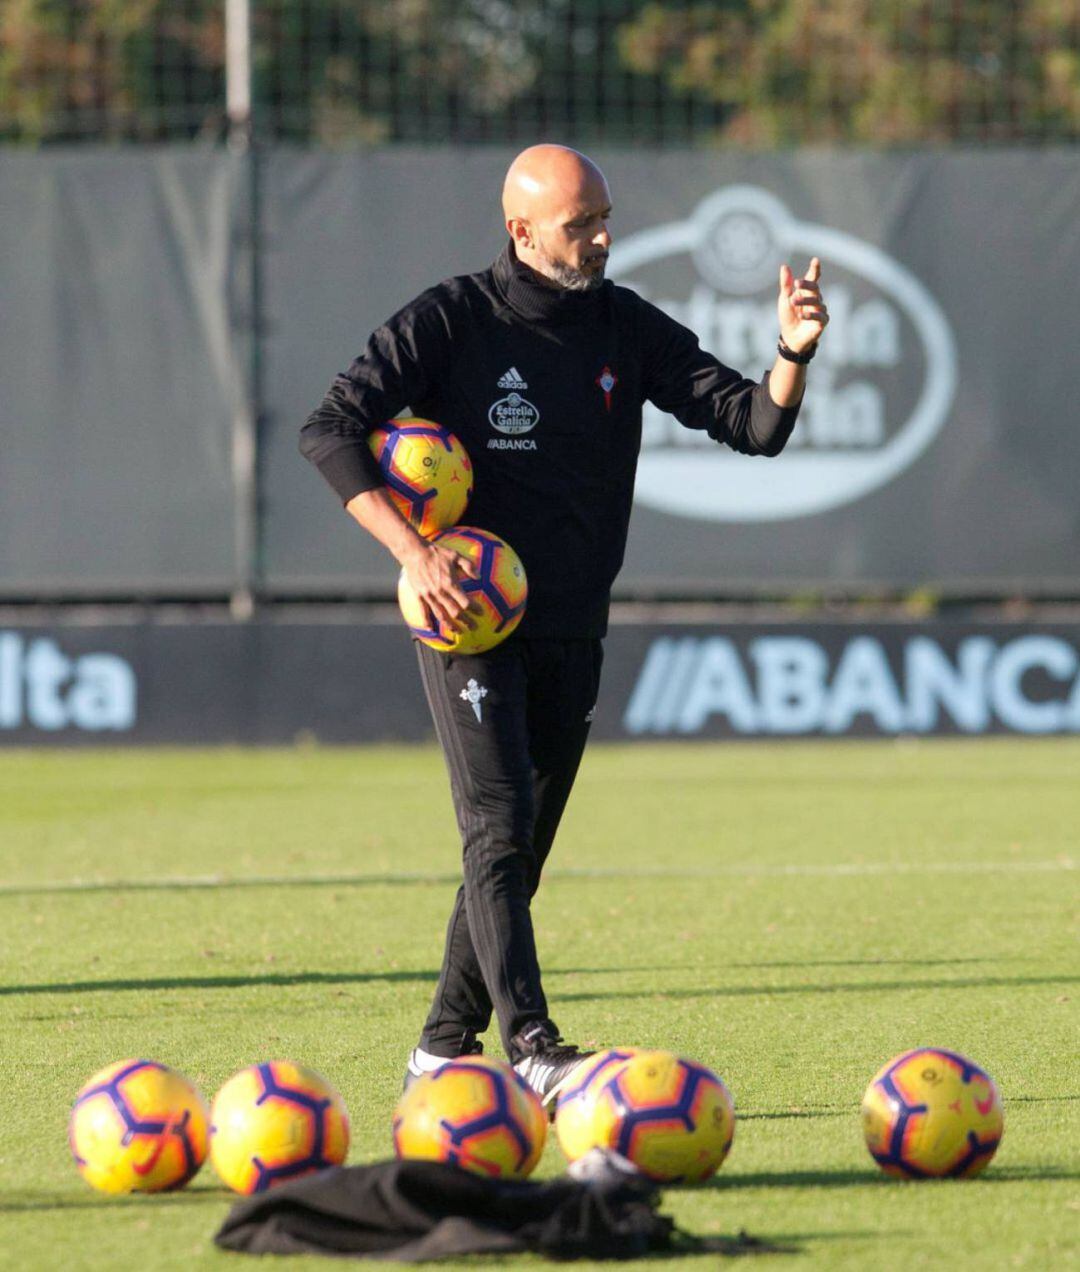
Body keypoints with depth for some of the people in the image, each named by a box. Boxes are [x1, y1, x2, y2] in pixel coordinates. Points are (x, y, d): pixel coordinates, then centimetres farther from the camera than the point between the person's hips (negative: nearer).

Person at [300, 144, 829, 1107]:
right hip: (468, 613, -5)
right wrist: (411, 549, -22)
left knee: (519, 847, 10)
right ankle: (532, 1051, -26)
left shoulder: (629, 330, 5)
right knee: (498, 829, -17)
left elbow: (753, 424, 1)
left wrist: (794, 353, -20)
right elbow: (331, 429, -11)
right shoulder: (451, 322, -7)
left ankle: (446, 1047, 21)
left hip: (572, 631, 5)